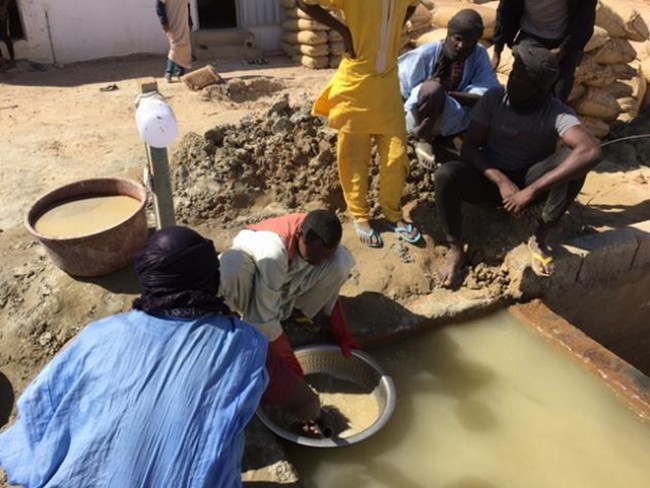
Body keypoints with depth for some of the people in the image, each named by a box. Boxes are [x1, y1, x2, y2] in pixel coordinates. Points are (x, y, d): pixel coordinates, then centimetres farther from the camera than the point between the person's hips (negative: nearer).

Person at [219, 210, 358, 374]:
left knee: (341, 262, -25)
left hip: (289, 281, 4)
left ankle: (295, 311, -1)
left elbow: (329, 291, -10)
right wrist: (291, 366, -31)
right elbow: (264, 318, -36)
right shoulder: (274, 252, -42)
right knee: (230, 270, -43)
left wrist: (343, 335, -14)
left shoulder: (320, 242, -25)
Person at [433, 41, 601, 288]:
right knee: (445, 175, -31)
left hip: (527, 181, 0)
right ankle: (456, 249, -13)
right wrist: (501, 181, -28)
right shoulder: (494, 98, -12)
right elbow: (468, 147, -13)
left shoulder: (556, 113, -19)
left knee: (572, 160, -31)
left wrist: (531, 191, -42)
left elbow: (591, 151, -37)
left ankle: (539, 238, -14)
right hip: (490, 178, 1)